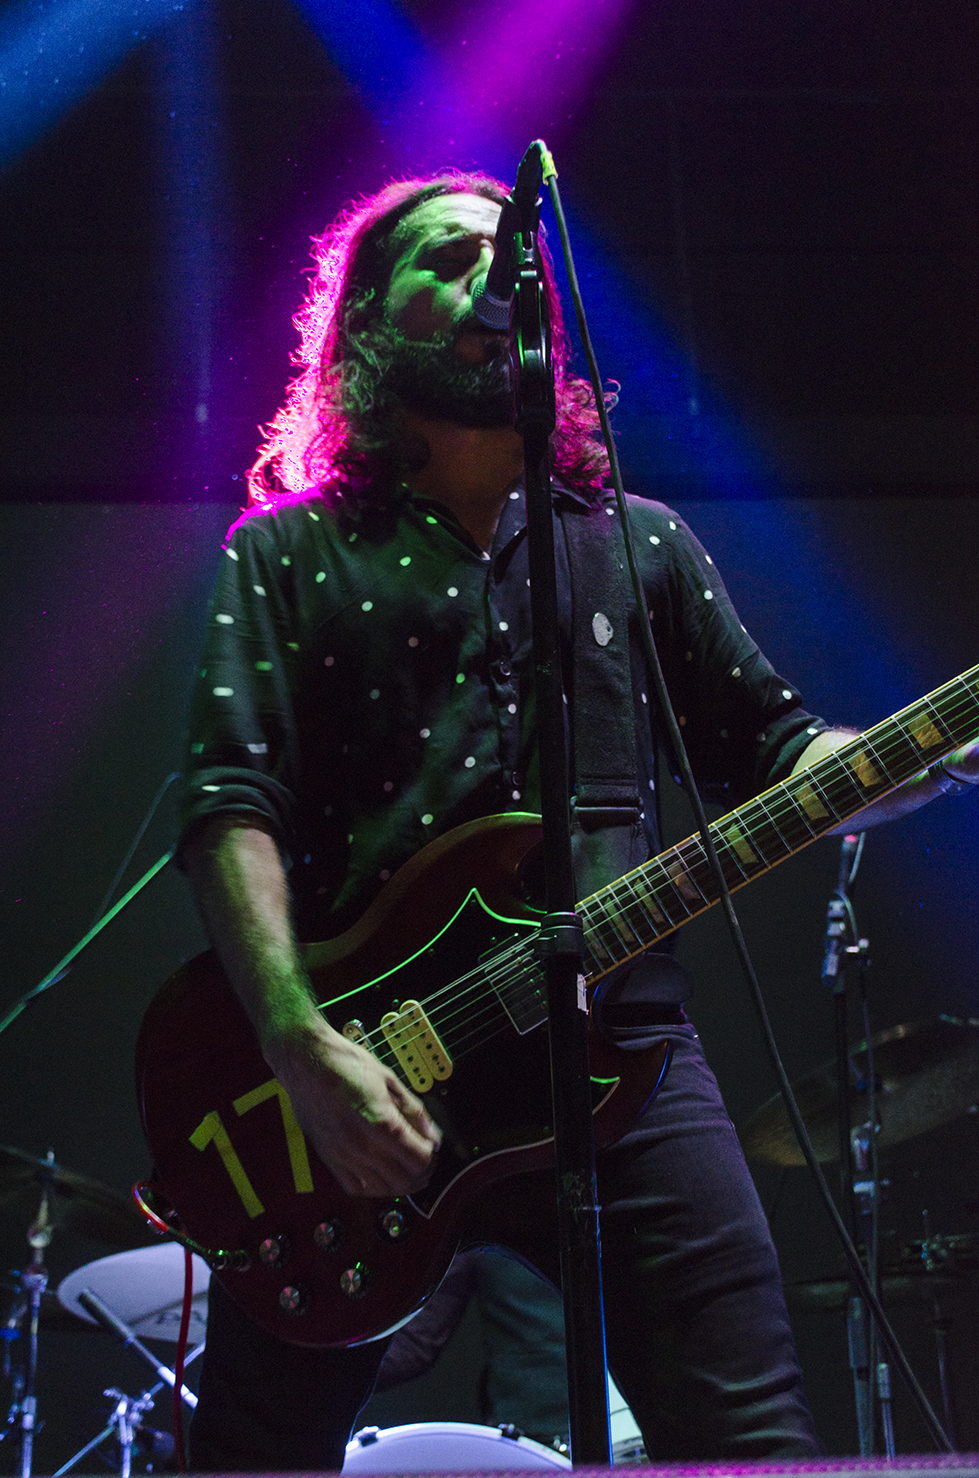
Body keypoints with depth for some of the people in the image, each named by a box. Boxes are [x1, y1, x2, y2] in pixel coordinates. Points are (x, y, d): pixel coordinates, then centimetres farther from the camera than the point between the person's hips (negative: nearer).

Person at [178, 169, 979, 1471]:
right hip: (351, 1078, -1)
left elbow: (772, 752, 17)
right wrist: (302, 1045, -18)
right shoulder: (286, 554, 10)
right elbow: (230, 802, -2)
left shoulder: (642, 545, 20)